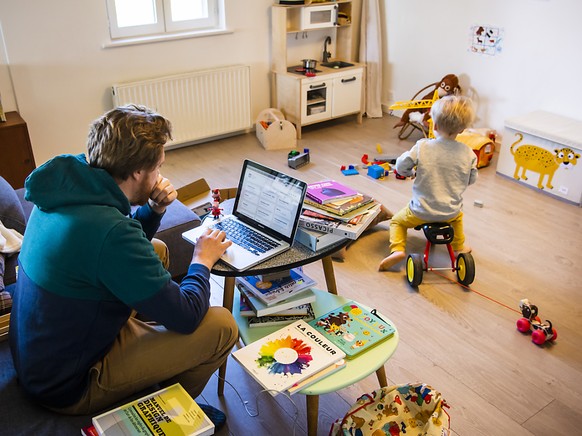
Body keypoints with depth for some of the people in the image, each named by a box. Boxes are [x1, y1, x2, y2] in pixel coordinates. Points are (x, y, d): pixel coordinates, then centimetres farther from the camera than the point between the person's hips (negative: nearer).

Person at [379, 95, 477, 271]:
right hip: (450, 212, 3)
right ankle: (459, 246, 48)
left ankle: (397, 249, 3)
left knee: (397, 221, 24)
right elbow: (471, 179, 3)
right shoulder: (468, 153, -10)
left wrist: (410, 173, 12)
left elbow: (401, 166, -11)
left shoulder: (422, 147, -19)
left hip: (422, 212, -3)